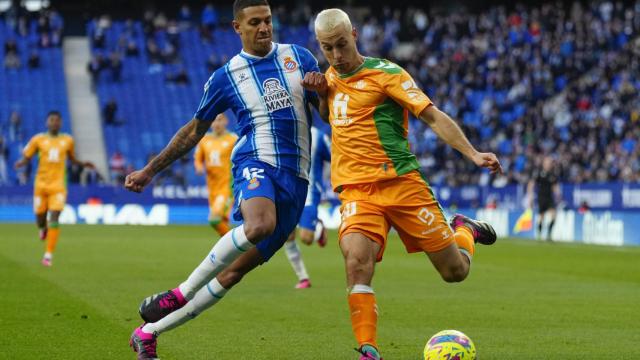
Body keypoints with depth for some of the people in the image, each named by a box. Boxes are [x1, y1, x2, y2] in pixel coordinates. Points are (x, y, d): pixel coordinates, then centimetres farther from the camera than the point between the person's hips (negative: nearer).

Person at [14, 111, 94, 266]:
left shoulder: (67, 140, 7)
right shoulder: (38, 140, 3)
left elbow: (72, 159, 22)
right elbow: (25, 158, 3)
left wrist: (83, 164, 3)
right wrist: (20, 163, -20)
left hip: (58, 185, 0)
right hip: (41, 184, 1)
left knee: (54, 219, -15)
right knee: (40, 220, 6)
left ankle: (49, 255, -10)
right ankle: (43, 228, 46)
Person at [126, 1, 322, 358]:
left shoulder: (299, 57, 12)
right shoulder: (226, 77, 7)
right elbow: (194, 131, 16)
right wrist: (150, 170, 17)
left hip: (295, 179, 3)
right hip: (256, 163, -3)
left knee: (236, 270, -1)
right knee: (259, 225, -39)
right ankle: (182, 293, -24)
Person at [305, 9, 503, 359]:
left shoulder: (385, 73, -5)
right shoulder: (331, 76, 14)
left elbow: (433, 116, -8)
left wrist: (473, 154, -20)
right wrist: (322, 93, 12)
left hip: (401, 182, -3)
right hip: (356, 190, 3)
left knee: (455, 271, 2)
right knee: (356, 258, -28)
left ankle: (464, 229, 38)